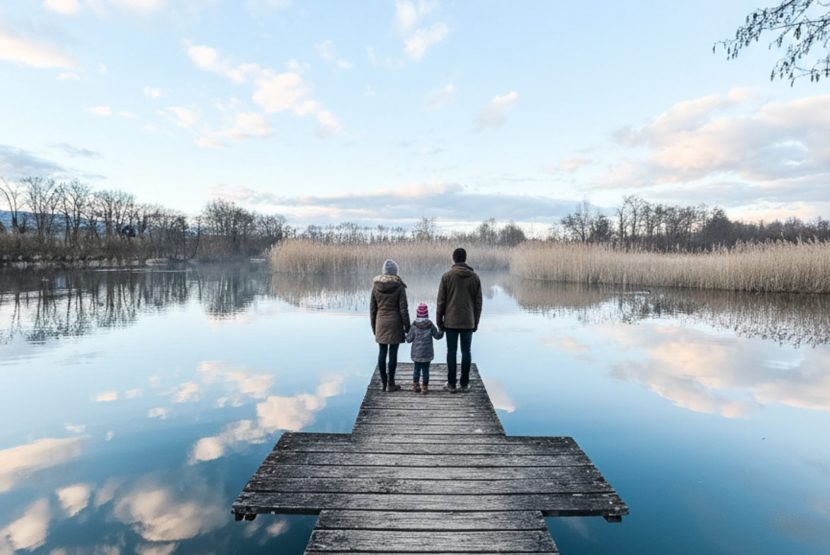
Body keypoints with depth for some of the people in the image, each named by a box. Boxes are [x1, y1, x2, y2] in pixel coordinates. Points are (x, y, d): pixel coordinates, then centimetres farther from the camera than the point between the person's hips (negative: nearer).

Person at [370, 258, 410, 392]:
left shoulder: (376, 285, 2)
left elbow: (372, 308, 6)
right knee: (393, 352, 2)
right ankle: (390, 384, 7)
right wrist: (407, 326, 1)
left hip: (380, 322, 3)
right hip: (394, 322, -3)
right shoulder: (399, 286, -7)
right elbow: (403, 309, -7)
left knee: (382, 352, 9)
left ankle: (383, 382, 16)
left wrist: (373, 326, 15)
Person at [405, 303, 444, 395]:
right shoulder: (430, 325, -7)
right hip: (427, 353, -1)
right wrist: (442, 331, 22)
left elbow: (409, 339, -5)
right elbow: (437, 335, 4)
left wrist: (407, 334, 16)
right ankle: (425, 388, 9)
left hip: (416, 353, 1)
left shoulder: (414, 326, -8)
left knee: (417, 369, 14)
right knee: (426, 370, 5)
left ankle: (415, 386, 19)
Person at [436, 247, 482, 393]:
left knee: (451, 352, 5)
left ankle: (451, 384, 9)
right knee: (466, 351, 9)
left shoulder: (447, 276, -5)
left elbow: (441, 301, -4)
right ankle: (465, 383, 13)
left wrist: (439, 320, 5)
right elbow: (478, 302, 5)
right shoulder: (475, 277, 2)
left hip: (451, 321, -1)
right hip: (468, 322, 2)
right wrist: (476, 322, 13)